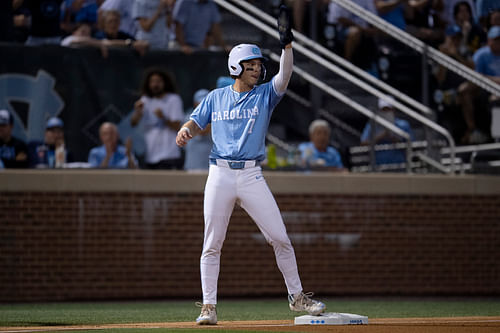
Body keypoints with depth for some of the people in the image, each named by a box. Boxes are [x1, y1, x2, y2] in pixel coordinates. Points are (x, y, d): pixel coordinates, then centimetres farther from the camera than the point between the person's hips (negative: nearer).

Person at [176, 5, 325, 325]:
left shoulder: (264, 95, 6)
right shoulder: (216, 97, 10)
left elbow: (284, 78, -11)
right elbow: (196, 122, 7)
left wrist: (287, 45, -25)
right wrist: (185, 131, -17)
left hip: (252, 176, 0)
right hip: (220, 175, 0)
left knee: (280, 238, -1)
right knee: (212, 245, 0)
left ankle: (297, 296, 13)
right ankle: (209, 307, 7)